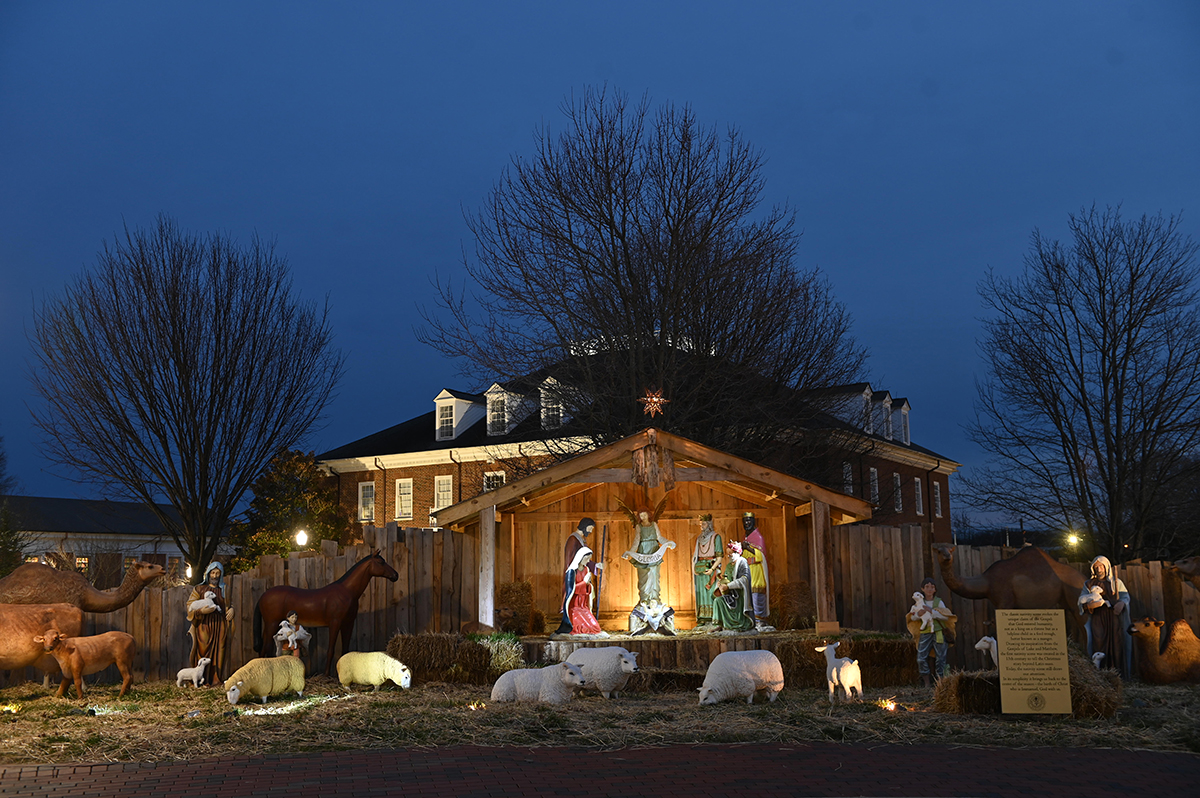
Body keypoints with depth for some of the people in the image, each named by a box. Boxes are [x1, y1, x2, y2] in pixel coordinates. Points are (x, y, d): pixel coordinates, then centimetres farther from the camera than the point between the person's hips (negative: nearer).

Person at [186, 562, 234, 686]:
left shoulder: (224, 590, 14)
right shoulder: (199, 589, 7)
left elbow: (227, 605, 21)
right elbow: (190, 606, 2)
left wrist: (231, 610, -3)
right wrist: (201, 611, -16)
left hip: (219, 625, 2)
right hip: (204, 625, -2)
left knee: (218, 654, -2)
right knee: (203, 652, -8)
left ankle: (215, 679, 1)